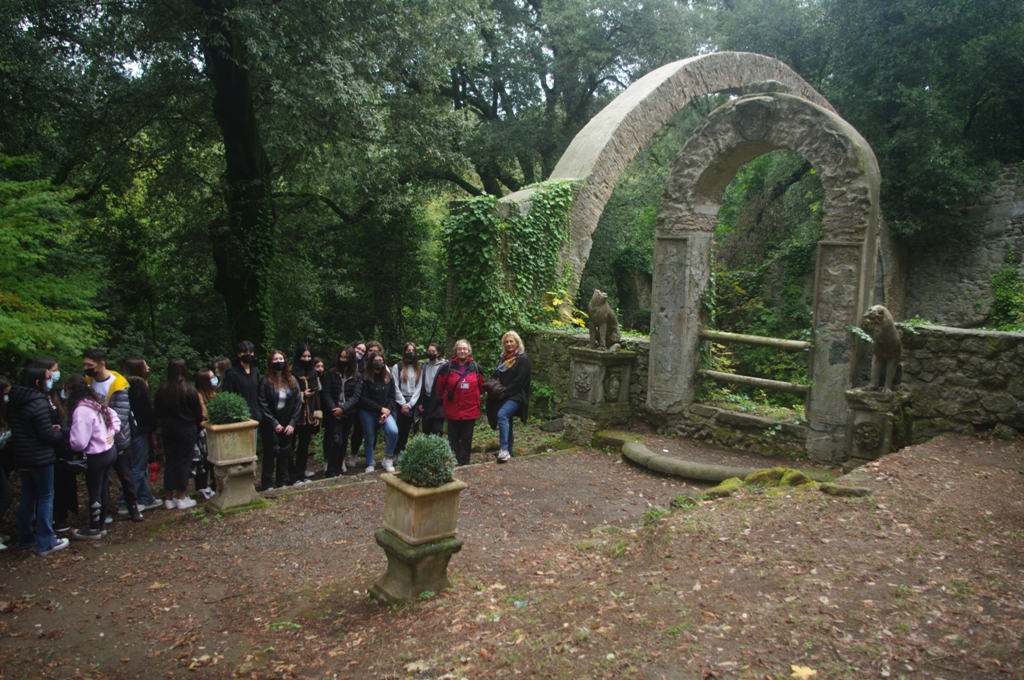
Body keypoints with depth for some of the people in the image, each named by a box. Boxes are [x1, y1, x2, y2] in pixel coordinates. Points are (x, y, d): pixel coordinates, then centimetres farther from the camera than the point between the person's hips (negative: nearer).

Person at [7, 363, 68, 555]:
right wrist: (60, 431, 0)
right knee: (45, 497, 3)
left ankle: (25, 538, 28)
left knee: (27, 496, 18)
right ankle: (46, 543, 8)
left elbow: (21, 428, 13)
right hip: (40, 458, -8)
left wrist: (50, 429, 6)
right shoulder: (39, 403, -23)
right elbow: (48, 436, -21)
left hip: (21, 457, 8)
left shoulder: (13, 401, 4)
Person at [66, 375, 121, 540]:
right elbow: (115, 418, 19)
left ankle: (93, 530, 19)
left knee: (94, 493, 6)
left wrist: (66, 436, -5)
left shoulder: (81, 410, -23)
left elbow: (79, 442, -25)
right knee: (103, 489, 18)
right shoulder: (97, 403, 4)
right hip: (110, 451, 9)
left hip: (96, 456, -9)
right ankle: (100, 526, 29)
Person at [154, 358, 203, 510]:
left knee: (169, 463, 11)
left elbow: (158, 413, 5)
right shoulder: (190, 390, -13)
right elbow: (198, 413, -6)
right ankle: (182, 499, 8)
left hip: (168, 429, 4)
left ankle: (169, 498, 17)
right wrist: (197, 428, 9)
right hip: (187, 430, -3)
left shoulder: (161, 390, -4)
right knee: (184, 463, 4)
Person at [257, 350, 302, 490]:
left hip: (287, 425, 3)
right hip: (270, 426, -3)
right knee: (270, 454, 4)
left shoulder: (291, 381, 4)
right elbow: (263, 405, -9)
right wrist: (274, 423, -14)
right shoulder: (266, 382, -5)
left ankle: (283, 483, 20)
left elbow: (297, 403, 2)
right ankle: (268, 485, 12)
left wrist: (292, 423, -7)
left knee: (284, 454, 10)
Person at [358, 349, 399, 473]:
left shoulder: (388, 378, 5)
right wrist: (380, 409, -15)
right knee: (369, 439, 6)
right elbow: (363, 399, -12)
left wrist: (387, 411, -12)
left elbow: (391, 397, 3)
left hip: (385, 411, 2)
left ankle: (388, 459, -1)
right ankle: (370, 465, 26)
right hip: (368, 413, -2)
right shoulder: (365, 378, -8)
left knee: (394, 431, -20)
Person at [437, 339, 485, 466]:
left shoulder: (476, 368, 0)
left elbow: (481, 386, 14)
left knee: (467, 438, 9)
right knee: (453, 438, 8)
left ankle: (465, 463, 19)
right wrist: (445, 398, 15)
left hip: (470, 409, 1)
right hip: (452, 410, -1)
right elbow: (440, 387, 7)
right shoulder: (448, 367, -5)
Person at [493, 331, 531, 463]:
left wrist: (506, 392, -14)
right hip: (503, 396, 8)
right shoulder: (503, 358, 16)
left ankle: (504, 450, -32)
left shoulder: (523, 358, -6)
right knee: (506, 421, 11)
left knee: (502, 415, -28)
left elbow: (519, 380, -13)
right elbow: (496, 374, 19)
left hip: (516, 396, -8)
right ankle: (508, 452, 22)